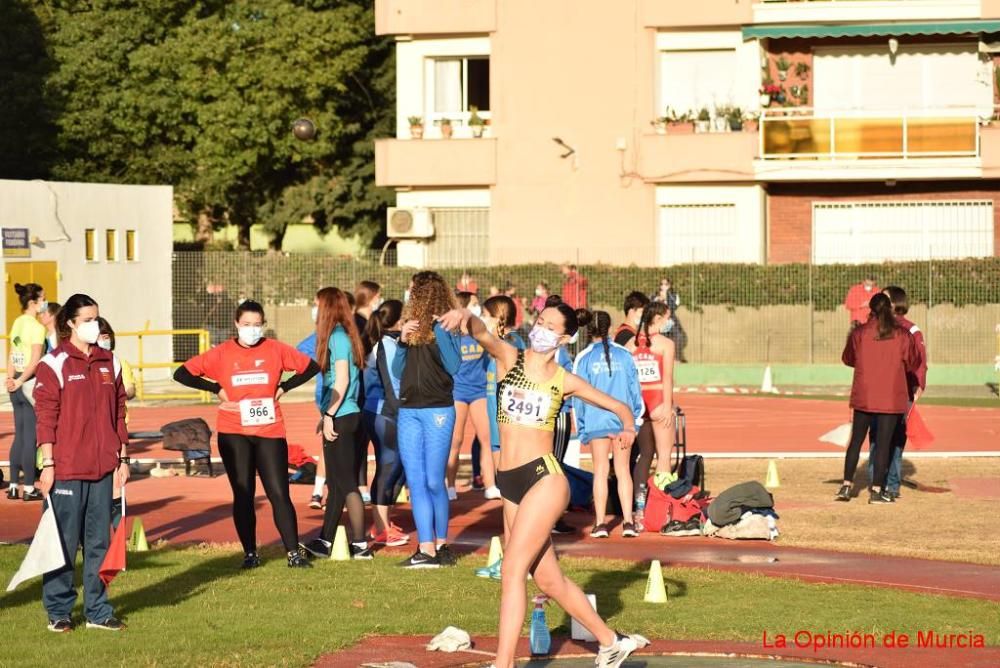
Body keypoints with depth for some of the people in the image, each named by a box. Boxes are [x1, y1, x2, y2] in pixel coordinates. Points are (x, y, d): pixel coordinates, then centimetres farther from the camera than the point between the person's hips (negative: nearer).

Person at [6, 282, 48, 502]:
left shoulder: (17, 323, 12)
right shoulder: (37, 327, -13)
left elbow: (11, 356, 10)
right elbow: (35, 361, -20)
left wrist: (11, 379, 3)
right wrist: (20, 382, -14)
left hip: (17, 386, 8)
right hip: (31, 383, -8)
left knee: (19, 436, 14)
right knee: (31, 437, -2)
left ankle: (13, 485, 17)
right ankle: (29, 489, 2)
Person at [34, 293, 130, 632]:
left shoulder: (108, 363, 12)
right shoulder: (54, 364, -5)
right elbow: (46, 416, -7)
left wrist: (122, 457, 12)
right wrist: (47, 463, -11)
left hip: (103, 467, 5)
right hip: (66, 469, -5)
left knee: (100, 540, 9)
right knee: (63, 540, 1)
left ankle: (97, 610, 16)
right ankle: (58, 611, 10)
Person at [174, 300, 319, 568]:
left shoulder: (275, 350, 1)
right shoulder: (222, 354, 0)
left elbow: (311, 367, 10)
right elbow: (182, 374, 0)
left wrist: (283, 387, 2)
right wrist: (217, 389, -4)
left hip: (269, 432, 0)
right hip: (234, 434, 0)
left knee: (279, 493, -4)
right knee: (243, 494, 4)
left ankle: (293, 554, -3)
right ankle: (250, 553, 11)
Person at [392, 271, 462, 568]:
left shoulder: (445, 326, -3)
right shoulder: (412, 325, 13)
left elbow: (454, 366, -14)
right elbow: (397, 371, 13)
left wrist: (440, 330, -20)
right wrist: (403, 341, -2)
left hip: (438, 410, -6)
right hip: (408, 410, 6)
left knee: (434, 482, -4)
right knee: (415, 482, 1)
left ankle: (441, 544, 9)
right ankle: (425, 549, 1)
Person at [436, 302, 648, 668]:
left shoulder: (564, 381, 3)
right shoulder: (509, 358, 6)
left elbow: (619, 407, 15)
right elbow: (483, 334, -17)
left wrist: (627, 428, -7)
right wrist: (467, 317, -39)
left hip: (544, 477, -4)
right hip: (510, 485, 4)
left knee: (512, 571, -13)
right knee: (549, 580, 13)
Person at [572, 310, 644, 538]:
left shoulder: (584, 359, -3)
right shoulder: (624, 355, 2)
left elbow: (579, 394, -1)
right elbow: (635, 388, 6)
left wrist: (581, 428, 5)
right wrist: (636, 417, 16)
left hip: (596, 422, -1)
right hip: (623, 420, 1)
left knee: (600, 471, 4)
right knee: (623, 471, 6)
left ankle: (600, 523, 3)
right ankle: (628, 522, 1)